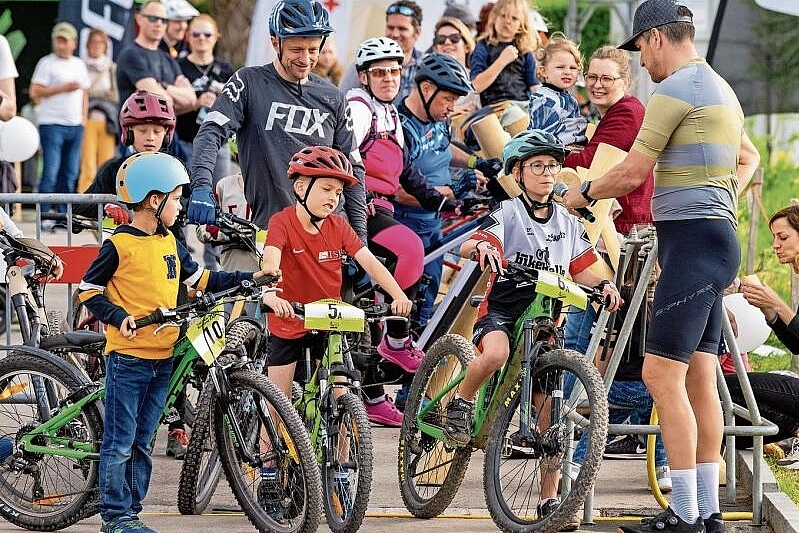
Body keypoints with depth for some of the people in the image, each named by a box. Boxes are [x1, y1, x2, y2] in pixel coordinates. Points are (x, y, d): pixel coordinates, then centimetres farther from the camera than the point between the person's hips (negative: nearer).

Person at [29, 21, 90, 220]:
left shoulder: (79, 64, 16)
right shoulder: (47, 63, -3)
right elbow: (35, 92, -10)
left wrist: (83, 117, 11)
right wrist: (63, 88, -15)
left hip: (75, 126, 6)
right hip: (52, 124, -6)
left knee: (70, 174, 7)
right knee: (50, 173, -9)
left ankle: (64, 215, 13)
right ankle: (44, 217, -8)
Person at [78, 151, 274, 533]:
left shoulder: (170, 243, 12)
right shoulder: (119, 245, -10)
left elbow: (199, 279, 20)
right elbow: (89, 290, -5)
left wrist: (248, 279, 15)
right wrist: (119, 316, -18)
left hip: (163, 357, 7)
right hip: (128, 355, -7)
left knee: (142, 443, 12)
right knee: (119, 442, -3)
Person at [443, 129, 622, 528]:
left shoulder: (567, 223, 13)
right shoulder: (508, 213, -2)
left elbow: (579, 270, 17)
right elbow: (467, 246, -16)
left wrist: (603, 284, -5)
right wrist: (480, 246, -40)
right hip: (502, 310, -4)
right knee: (496, 352, -40)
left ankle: (550, 498, 5)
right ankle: (462, 402, -10)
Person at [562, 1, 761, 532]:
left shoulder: (676, 89, -12)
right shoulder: (720, 89, 20)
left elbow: (631, 173, -12)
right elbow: (749, 157, 38)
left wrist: (584, 192, 5)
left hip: (692, 241, -10)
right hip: (717, 238, 10)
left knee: (663, 374, -11)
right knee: (700, 376, 9)